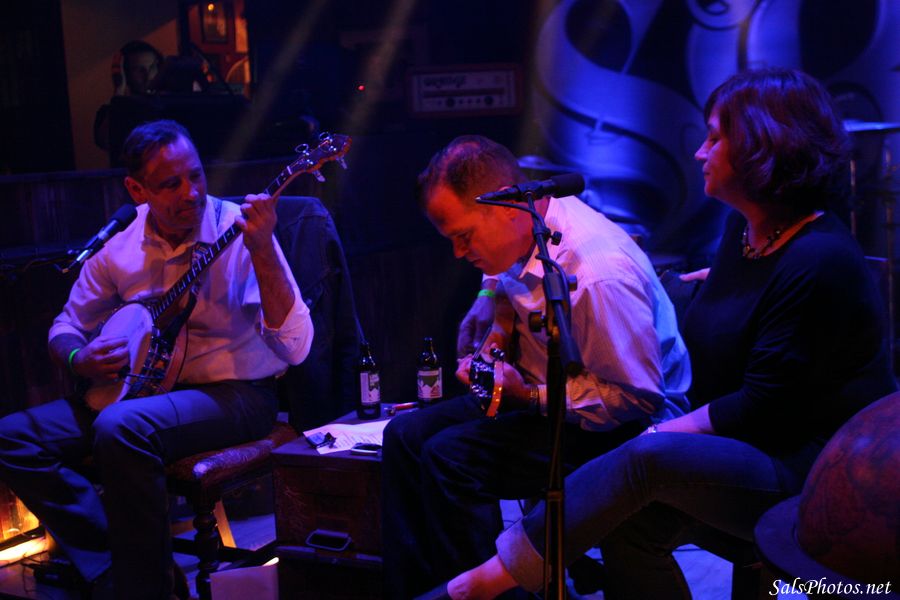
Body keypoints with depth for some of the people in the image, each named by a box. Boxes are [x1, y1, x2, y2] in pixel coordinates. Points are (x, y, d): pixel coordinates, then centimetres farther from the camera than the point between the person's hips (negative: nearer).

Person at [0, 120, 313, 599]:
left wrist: (262, 249, -33)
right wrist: (77, 358, -9)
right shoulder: (118, 246, 1)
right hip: (142, 392, 6)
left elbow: (295, 348, -23)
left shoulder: (239, 230, -14)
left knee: (120, 430, -34)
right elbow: (67, 325, 15)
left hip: (235, 393, -6)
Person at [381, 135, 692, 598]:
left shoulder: (597, 274, -30)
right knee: (404, 435, -4)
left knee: (449, 456, -27)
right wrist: (500, 329, 2)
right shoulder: (525, 232, -3)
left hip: (621, 429, -9)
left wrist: (531, 396, -23)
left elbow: (638, 399, -24)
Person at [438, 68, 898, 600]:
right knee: (631, 524, -17)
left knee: (648, 458, -29)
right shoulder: (744, 230, 8)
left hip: (818, 477, -8)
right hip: (745, 452, 8)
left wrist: (665, 434, -14)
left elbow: (765, 406, -19)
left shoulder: (820, 263, -20)